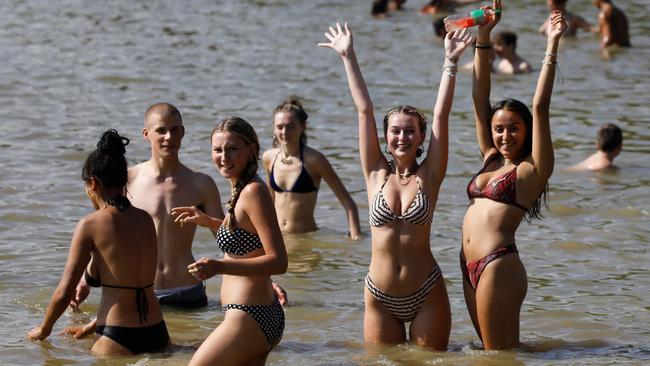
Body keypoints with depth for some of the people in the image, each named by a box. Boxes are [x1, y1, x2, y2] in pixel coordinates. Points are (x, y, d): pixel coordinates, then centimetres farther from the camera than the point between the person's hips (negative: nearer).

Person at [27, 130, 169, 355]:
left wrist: (44, 329, 15)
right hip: (157, 335, 6)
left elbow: (64, 292, -4)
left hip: (119, 341, -6)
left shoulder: (90, 225, -7)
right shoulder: (145, 219, 10)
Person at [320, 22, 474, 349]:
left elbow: (441, 115, -5)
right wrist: (348, 57, 6)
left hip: (427, 295, -1)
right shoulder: (377, 174, 2)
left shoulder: (429, 175, 0)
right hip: (380, 297, 1)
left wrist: (451, 62, -10)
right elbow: (364, 110, 2)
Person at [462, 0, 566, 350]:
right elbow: (480, 100, 15)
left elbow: (540, 107, -9)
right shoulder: (490, 160, 18)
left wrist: (552, 48, -11)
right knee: (490, 351, 14)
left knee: (501, 355, -6)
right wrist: (482, 38, 10)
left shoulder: (532, 168, 0)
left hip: (499, 265, -8)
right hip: (470, 267, 8)